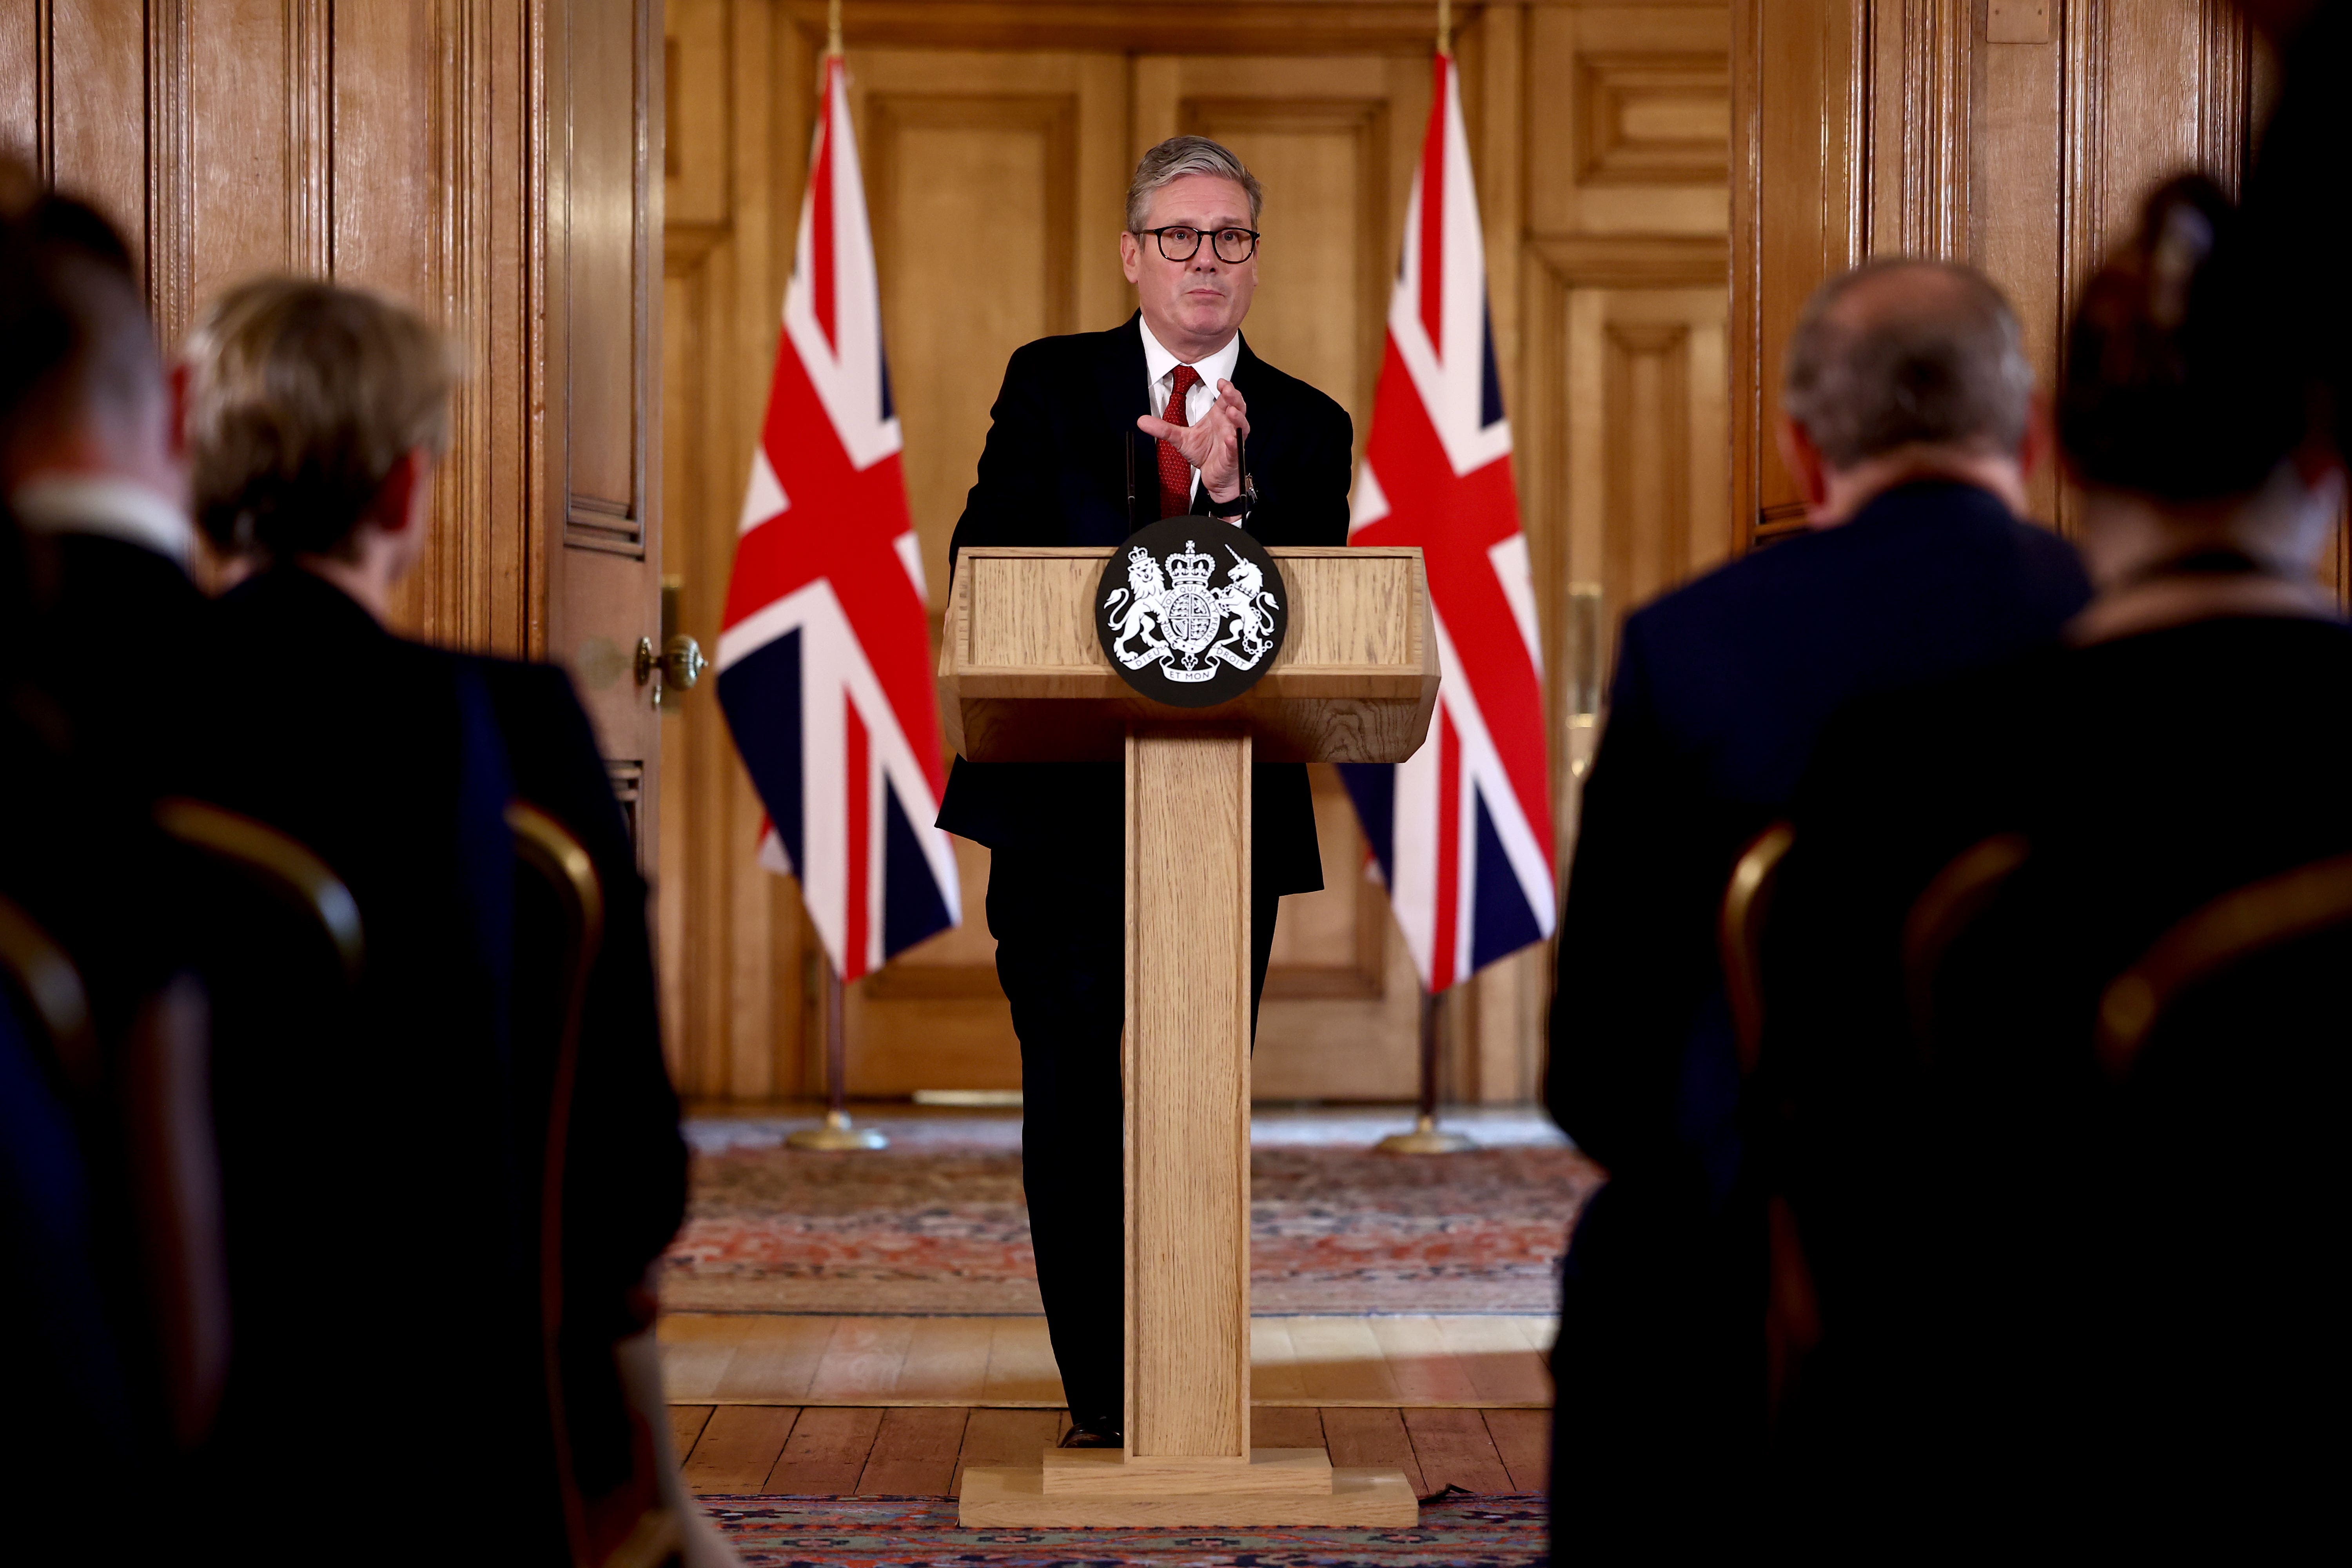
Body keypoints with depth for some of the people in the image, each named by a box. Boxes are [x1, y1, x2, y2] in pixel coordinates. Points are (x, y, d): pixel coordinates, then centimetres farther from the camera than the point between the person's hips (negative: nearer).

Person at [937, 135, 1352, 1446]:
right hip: (1061, 797, 0)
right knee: (1073, 1100, 0)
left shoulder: (1306, 430, 10)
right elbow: (984, 561, 1)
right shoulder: (1050, 382, 10)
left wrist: (1233, 494, -18)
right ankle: (1102, 1401, 7)